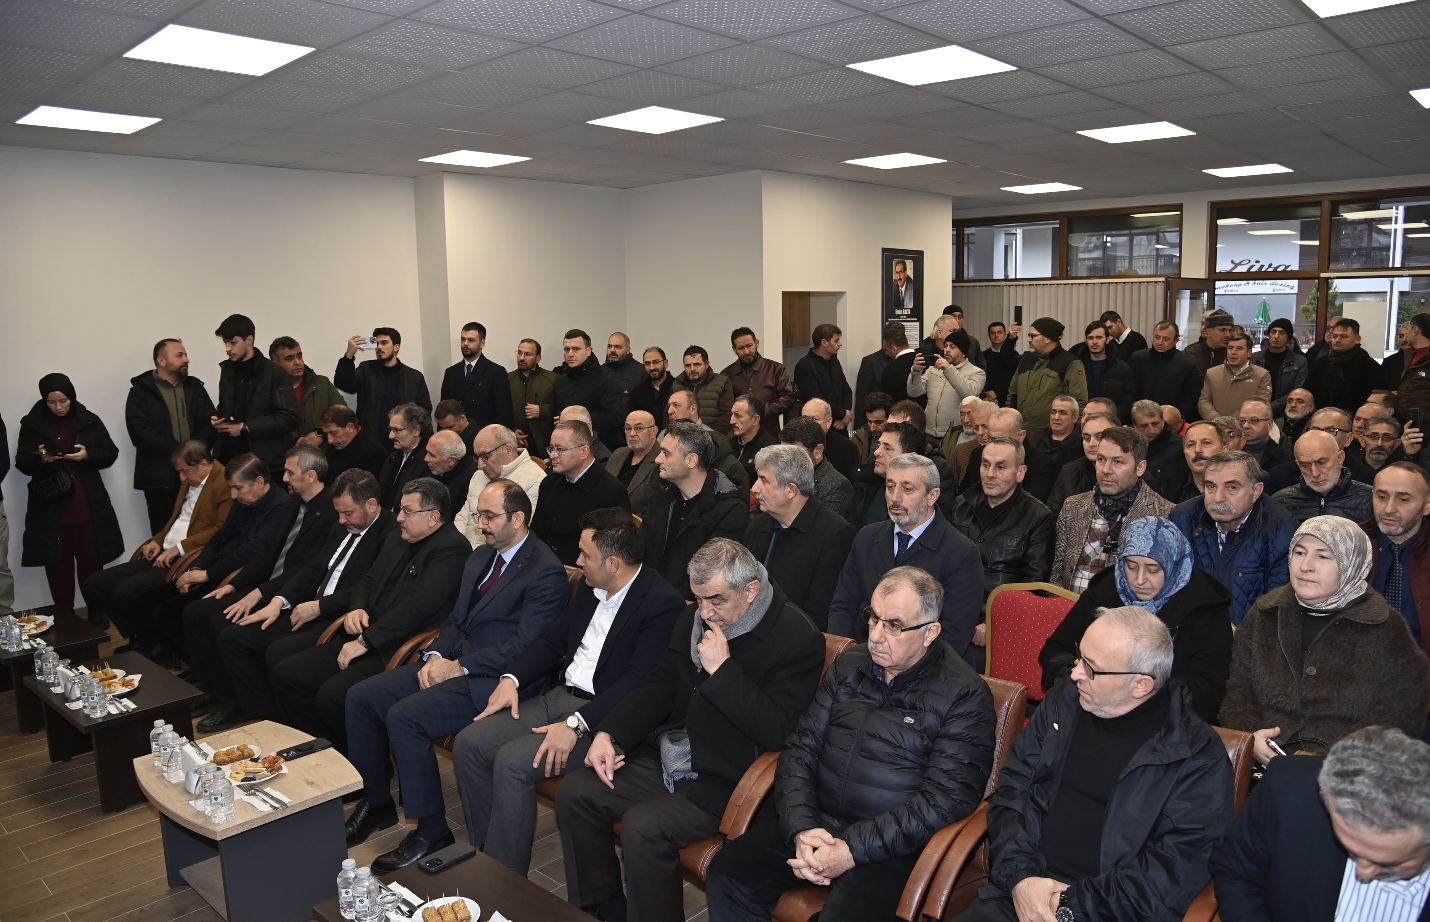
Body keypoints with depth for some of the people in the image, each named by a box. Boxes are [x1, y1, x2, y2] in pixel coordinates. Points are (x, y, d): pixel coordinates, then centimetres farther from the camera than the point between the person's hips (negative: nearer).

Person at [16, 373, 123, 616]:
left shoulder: (89, 421, 2)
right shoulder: (32, 424, 1)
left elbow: (111, 453, 3)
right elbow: (22, 463, 1)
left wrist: (88, 455, -16)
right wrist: (40, 459, -20)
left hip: (88, 506, 0)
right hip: (51, 508, 0)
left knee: (92, 561, 6)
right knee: (57, 563, 5)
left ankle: (96, 612, 18)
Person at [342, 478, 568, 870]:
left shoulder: (546, 571, -13)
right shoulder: (480, 557, 16)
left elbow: (524, 645, -18)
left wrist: (460, 666, -17)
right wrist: (435, 655, -1)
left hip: (493, 679, -9)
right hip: (451, 662, 9)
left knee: (404, 716, -25)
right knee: (360, 697, 0)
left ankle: (431, 830, -9)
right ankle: (376, 801, 15)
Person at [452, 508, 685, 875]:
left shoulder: (663, 603, -18)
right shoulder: (590, 586, 9)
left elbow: (639, 682, -24)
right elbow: (553, 638, 17)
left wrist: (577, 724, -28)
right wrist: (512, 678, 1)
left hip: (604, 716, -9)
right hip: (561, 695, 9)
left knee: (511, 762, -24)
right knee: (469, 742, -4)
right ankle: (485, 854, 10)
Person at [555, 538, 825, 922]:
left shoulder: (797, 638, -15)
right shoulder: (695, 617, 7)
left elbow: (777, 731, -21)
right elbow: (659, 685, 14)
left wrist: (721, 669, -24)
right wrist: (609, 733, 1)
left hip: (724, 782, -8)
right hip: (666, 757, 8)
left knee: (642, 827, -27)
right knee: (574, 792, -4)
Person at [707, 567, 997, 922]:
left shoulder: (965, 695, -6)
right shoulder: (847, 667, 10)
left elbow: (944, 800, -12)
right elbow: (800, 749, 8)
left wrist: (853, 850, -17)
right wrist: (801, 827, -10)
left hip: (893, 845, -4)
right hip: (812, 822, 5)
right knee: (727, 873, -15)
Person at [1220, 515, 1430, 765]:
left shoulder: (1387, 631, 6)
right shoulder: (1263, 616, 15)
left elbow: (1401, 717, -1)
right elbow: (1238, 690, 15)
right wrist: (1249, 735, -5)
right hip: (1265, 761, 2)